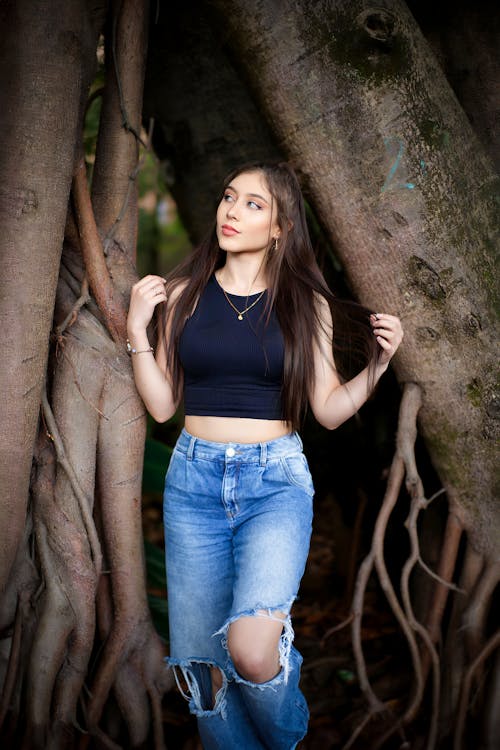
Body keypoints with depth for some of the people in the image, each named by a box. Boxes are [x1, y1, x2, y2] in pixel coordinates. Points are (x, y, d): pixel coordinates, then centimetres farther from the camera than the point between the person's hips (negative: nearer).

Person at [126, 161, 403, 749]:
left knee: (251, 650, -22)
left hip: (277, 481, -2)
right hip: (194, 479, 2)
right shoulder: (184, 293, 6)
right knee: (203, 664, 4)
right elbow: (161, 405, 6)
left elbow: (328, 409, 6)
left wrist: (379, 361, -6)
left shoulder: (306, 303, 3)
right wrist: (137, 330, -3)